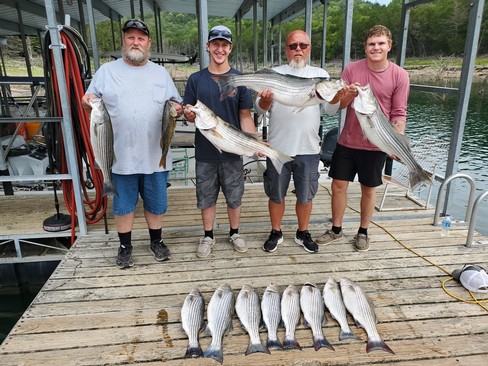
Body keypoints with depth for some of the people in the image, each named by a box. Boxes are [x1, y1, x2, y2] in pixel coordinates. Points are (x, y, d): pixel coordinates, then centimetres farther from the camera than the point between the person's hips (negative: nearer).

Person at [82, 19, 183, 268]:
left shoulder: (160, 73, 11)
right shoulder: (107, 71, 6)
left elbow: (177, 105, 14)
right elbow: (90, 103, 8)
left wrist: (178, 109, -10)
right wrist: (87, 102, -15)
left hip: (155, 155, 1)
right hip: (122, 156, -1)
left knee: (156, 203, 12)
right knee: (123, 204, 10)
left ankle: (156, 241, 31)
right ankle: (125, 246, 28)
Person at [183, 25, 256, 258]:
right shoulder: (196, 79, 1)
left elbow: (245, 116, -1)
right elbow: (190, 116, 3)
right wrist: (189, 114, -22)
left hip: (232, 151, 0)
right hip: (205, 152, 1)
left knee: (234, 197, 12)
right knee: (206, 198, 12)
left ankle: (234, 233, 34)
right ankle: (208, 236, 31)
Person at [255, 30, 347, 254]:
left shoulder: (320, 74, 7)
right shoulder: (274, 74, 4)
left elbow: (329, 110, 2)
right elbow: (260, 109, -3)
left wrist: (337, 96, -19)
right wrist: (266, 100, -26)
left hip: (308, 149, 1)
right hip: (278, 147, -1)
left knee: (305, 195, 13)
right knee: (276, 194, 11)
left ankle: (303, 233, 33)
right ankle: (275, 233, 30)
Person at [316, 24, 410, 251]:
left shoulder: (399, 76, -5)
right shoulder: (351, 69, -2)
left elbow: (398, 113, -4)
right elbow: (338, 104, -1)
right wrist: (349, 94, -22)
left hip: (376, 145, -1)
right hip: (347, 141, 2)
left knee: (368, 189, 11)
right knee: (338, 185, 7)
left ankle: (363, 232, 29)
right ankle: (336, 229, 25)